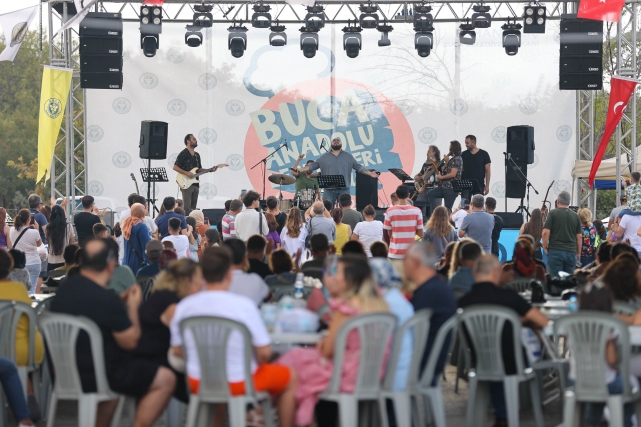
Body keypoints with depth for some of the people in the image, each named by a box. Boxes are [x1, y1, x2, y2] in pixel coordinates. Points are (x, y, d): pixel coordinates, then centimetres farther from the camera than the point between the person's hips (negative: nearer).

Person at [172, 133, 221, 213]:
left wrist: (210, 170, 7)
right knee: (187, 208, -13)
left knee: (193, 208, 7)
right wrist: (186, 173, -20)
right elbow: (175, 167, -9)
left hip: (195, 184, 8)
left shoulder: (197, 155, 18)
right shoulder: (183, 154, -5)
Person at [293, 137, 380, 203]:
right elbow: (313, 165, 9)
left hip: (344, 189, 0)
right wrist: (301, 170, -2)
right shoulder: (324, 157, 11)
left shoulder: (348, 157, 11)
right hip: (329, 189, 0)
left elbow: (359, 167, 9)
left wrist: (370, 173, -2)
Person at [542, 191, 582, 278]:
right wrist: (578, 254, 17)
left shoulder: (553, 213, -1)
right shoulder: (575, 216, 10)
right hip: (571, 252, 3)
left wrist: (545, 247, 4)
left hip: (555, 251, -3)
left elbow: (545, 232, -9)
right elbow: (579, 236, 10)